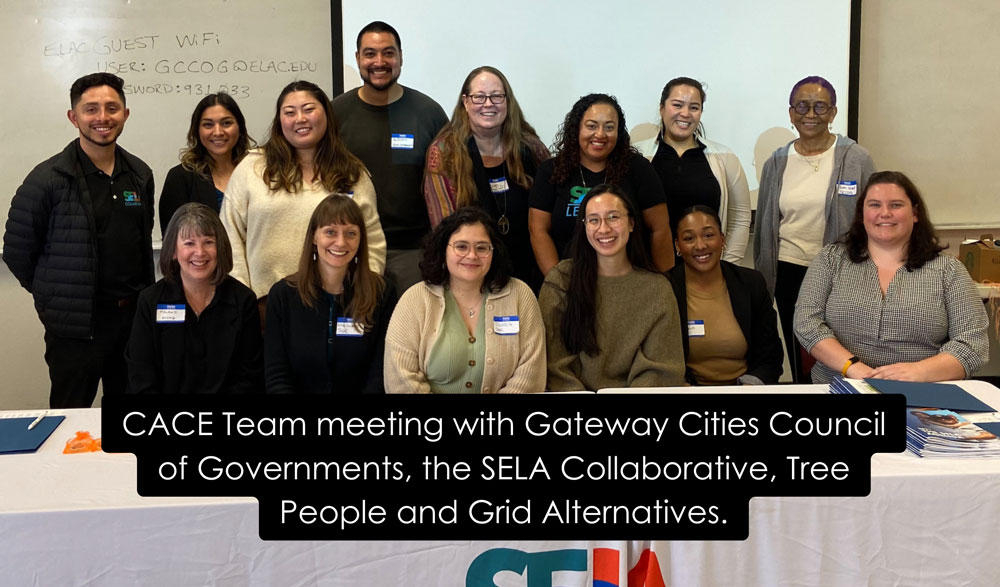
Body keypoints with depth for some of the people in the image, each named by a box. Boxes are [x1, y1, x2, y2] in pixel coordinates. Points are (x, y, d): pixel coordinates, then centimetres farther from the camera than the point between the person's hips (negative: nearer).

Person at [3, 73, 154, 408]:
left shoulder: (140, 175, 6)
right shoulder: (48, 179, -11)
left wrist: (142, 296, 13)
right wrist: (52, 294, 3)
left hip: (133, 316, 5)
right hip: (75, 326, -5)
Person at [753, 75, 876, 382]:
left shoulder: (856, 159, -2)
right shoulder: (777, 163, 7)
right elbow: (764, 226, 13)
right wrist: (762, 283, 13)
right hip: (790, 273, 3)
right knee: (799, 365, 9)